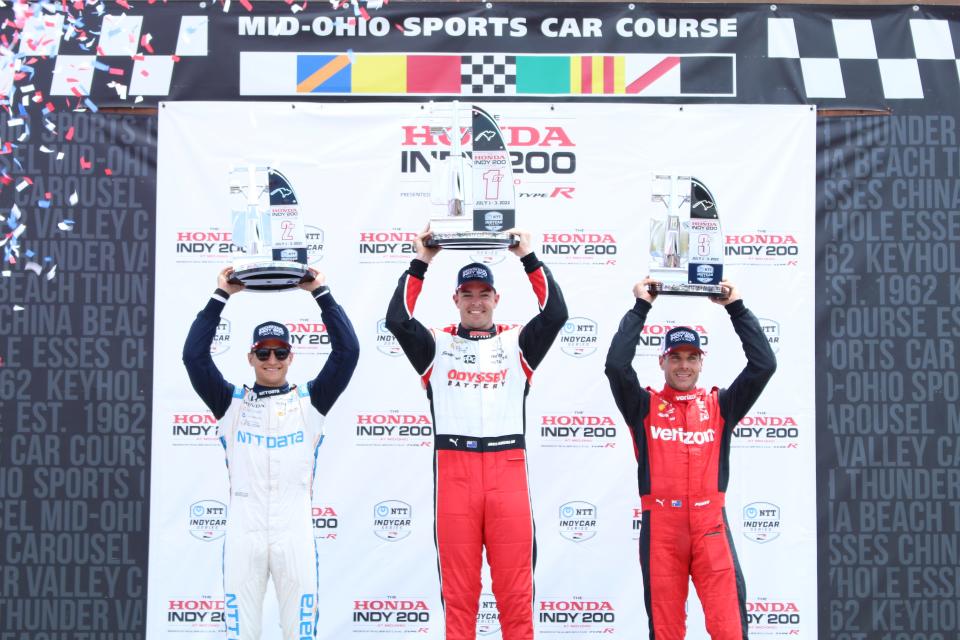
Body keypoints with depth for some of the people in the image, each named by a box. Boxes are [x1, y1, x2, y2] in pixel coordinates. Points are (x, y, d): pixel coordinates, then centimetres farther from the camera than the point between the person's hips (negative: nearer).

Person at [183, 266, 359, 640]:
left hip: (295, 533, 0)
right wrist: (222, 296, -2)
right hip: (244, 533, 0)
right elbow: (194, 355, -1)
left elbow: (347, 350, 0)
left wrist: (320, 293, -2)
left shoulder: (310, 401, 8)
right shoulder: (232, 403, 9)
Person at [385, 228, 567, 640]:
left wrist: (528, 258, 3)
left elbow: (555, 313, 1)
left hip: (507, 470, 0)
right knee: (458, 589, 3)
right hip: (454, 470, 0)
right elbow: (397, 320, -2)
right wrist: (421, 262, 1)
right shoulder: (437, 345, 12)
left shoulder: (516, 343, 14)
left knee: (515, 588, 1)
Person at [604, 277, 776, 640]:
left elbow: (764, 365, 3)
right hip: (660, 524, 0)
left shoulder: (719, 406, 11)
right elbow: (616, 365, -9)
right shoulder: (645, 406, 7)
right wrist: (641, 307, -3)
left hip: (710, 523, 1)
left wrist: (736, 308, 4)